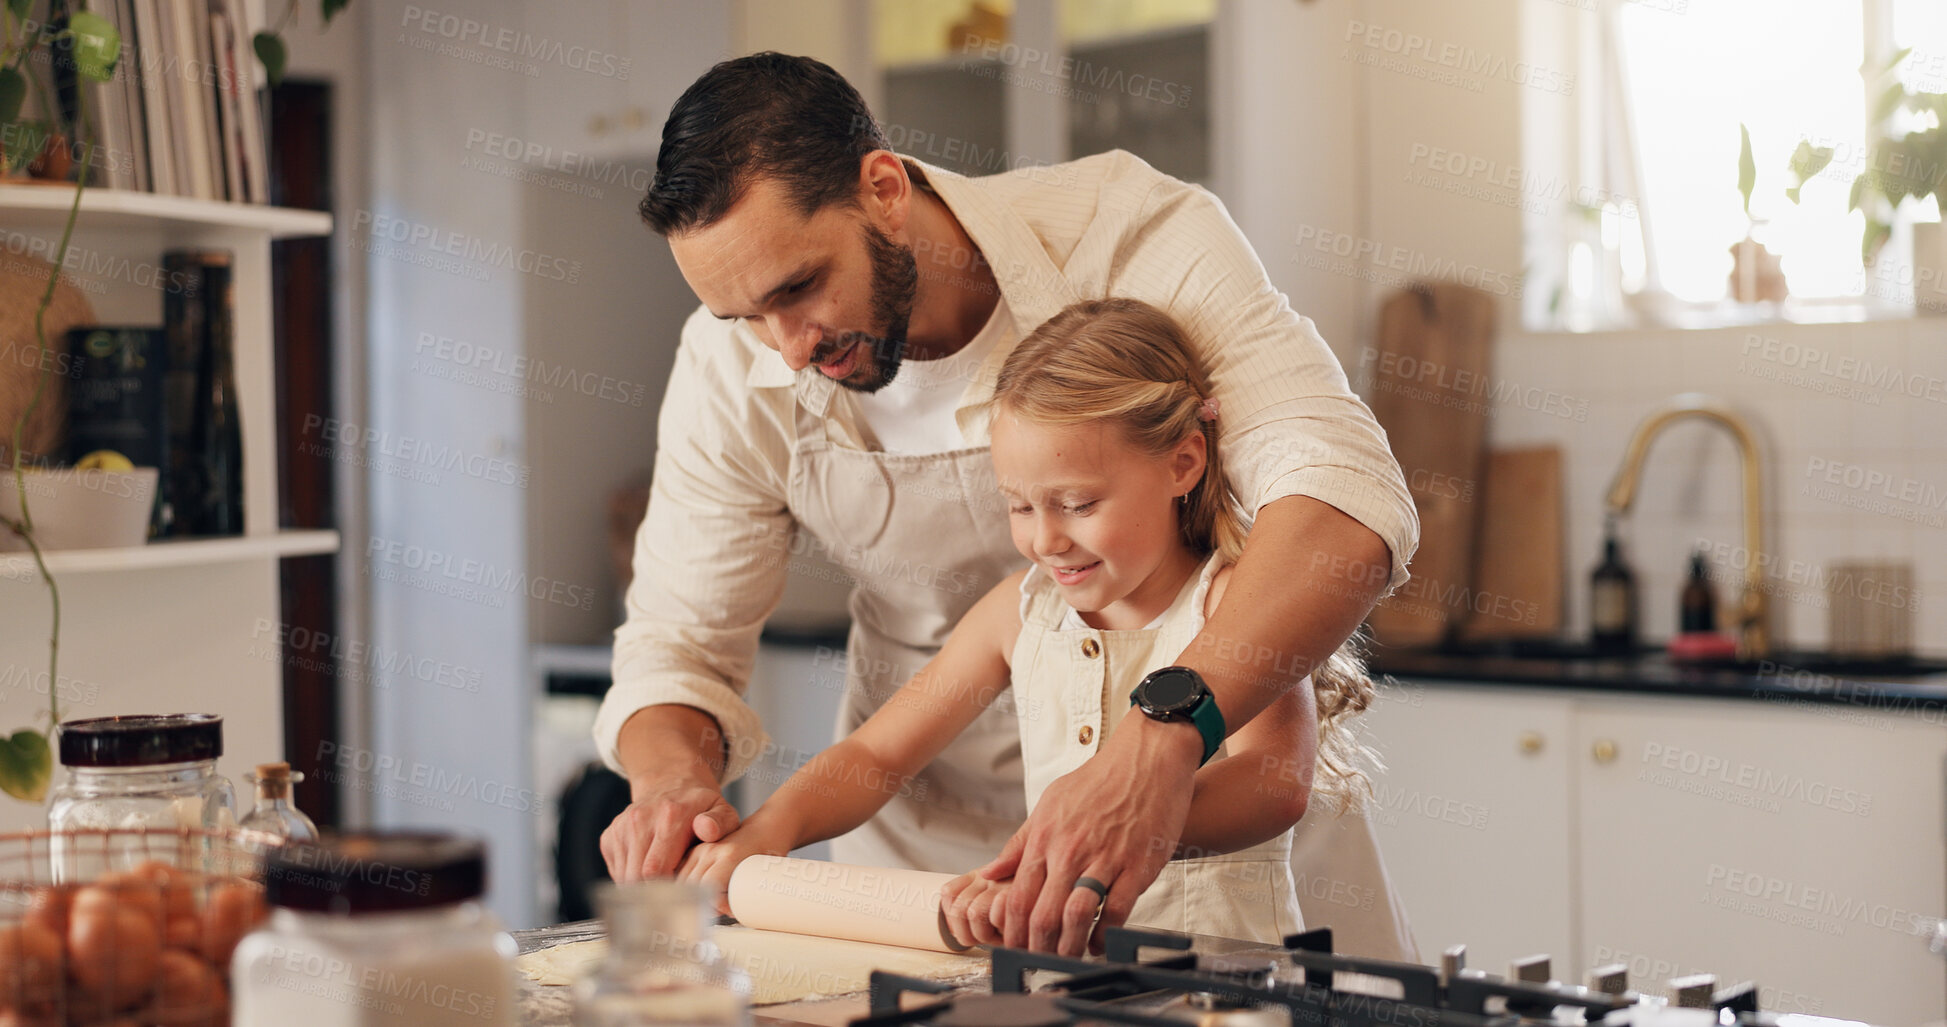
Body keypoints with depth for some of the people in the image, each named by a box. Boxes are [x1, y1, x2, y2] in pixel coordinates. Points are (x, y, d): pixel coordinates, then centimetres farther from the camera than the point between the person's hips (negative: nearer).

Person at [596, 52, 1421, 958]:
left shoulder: (1133, 236, -24)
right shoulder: (730, 371, -13)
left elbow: (1348, 505, -36)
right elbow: (677, 641, -4)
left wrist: (1161, 742, -52)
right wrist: (672, 781, -28)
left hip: (1217, 756, -1)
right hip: (937, 836, 1)